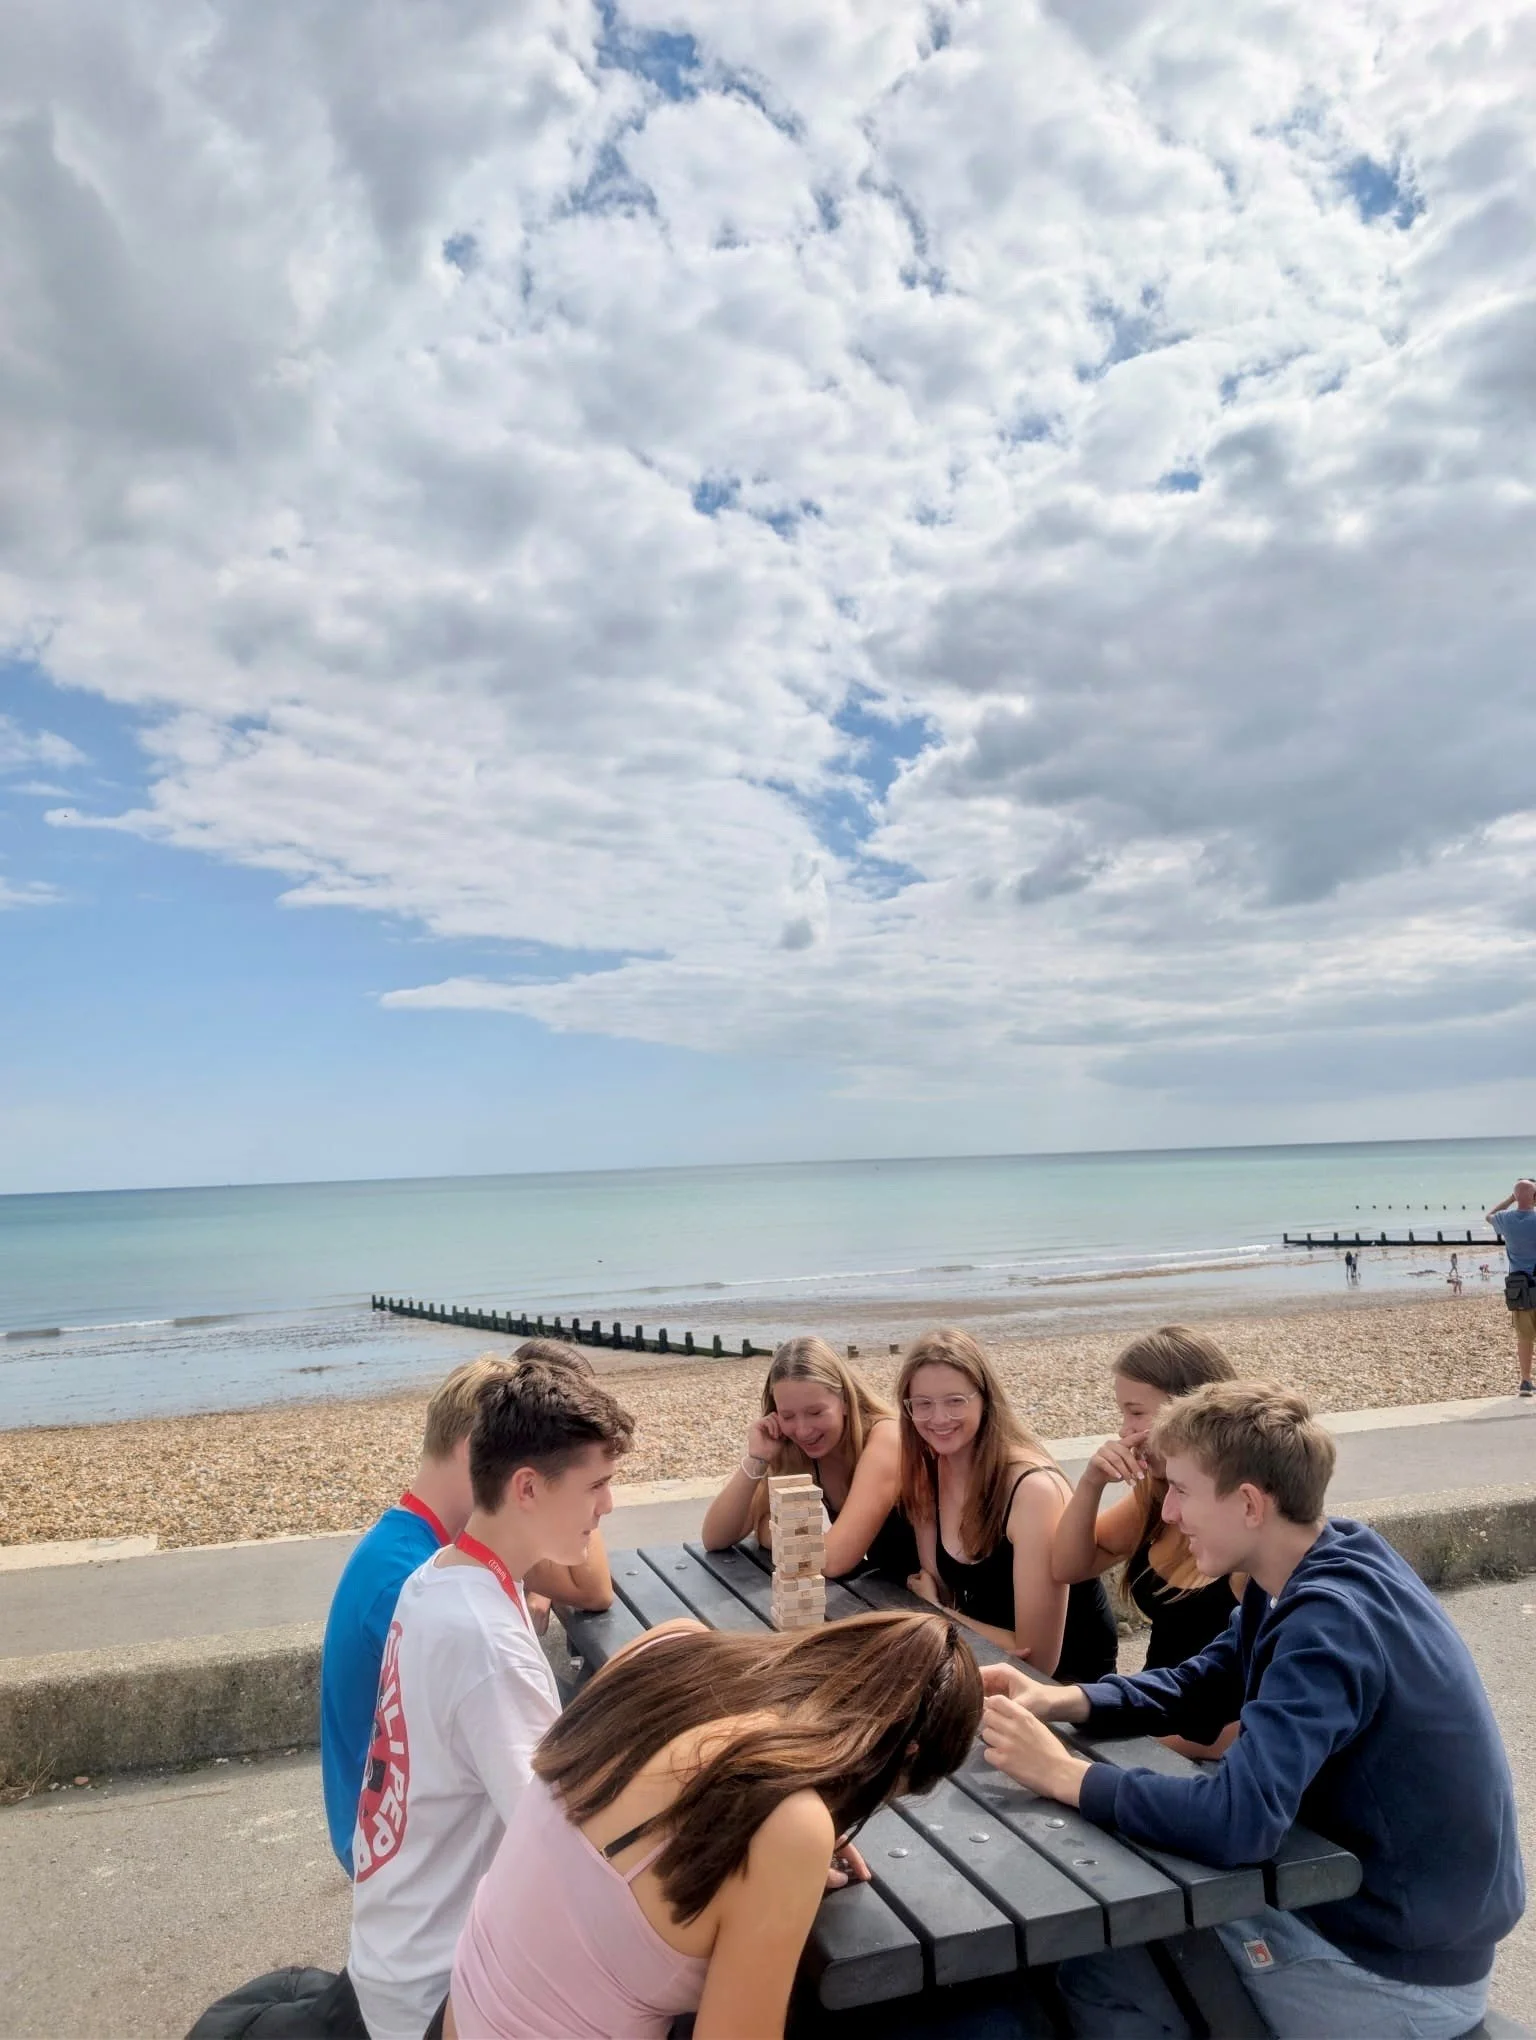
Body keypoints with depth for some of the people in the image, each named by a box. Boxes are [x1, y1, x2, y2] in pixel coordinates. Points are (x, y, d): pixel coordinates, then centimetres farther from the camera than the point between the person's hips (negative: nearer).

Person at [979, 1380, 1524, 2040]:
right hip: (1365, 1896, 8)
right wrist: (1061, 1701, -7)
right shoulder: (1314, 1577, 0)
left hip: (1398, 1967, -8)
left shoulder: (1332, 1619, -30)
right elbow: (1198, 1688, 8)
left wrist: (1066, 1775, -25)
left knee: (1086, 1941, -4)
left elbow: (1238, 1820, -38)